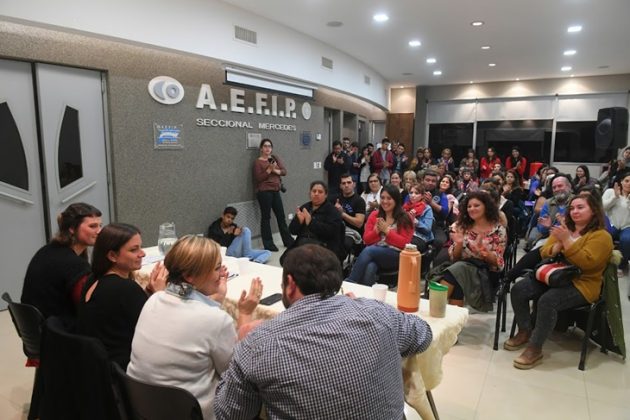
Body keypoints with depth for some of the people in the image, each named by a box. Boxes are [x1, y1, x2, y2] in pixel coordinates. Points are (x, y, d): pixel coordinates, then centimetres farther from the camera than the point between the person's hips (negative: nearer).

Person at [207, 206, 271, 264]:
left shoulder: (233, 226, 17)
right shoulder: (213, 228, 4)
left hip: (240, 253, 6)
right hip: (228, 254, -6)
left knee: (267, 252, -8)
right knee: (245, 230, -21)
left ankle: (256, 262, -35)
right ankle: (248, 258, -21)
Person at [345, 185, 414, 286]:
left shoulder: (405, 218, 2)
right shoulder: (374, 215, 13)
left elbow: (404, 244, -4)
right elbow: (366, 240, 11)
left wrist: (387, 230, -12)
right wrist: (376, 230, -9)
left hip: (396, 256, -3)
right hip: (374, 253, 3)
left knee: (368, 251, -32)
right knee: (370, 268, -36)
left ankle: (350, 283, -26)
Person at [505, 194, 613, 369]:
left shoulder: (601, 236, -5)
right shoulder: (565, 228, 14)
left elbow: (586, 263, -21)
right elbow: (544, 253, 8)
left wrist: (567, 240, -25)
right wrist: (558, 245, -12)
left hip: (581, 284, -7)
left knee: (547, 301, -34)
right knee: (518, 290, -14)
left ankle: (535, 348, -19)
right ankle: (525, 332, 4)